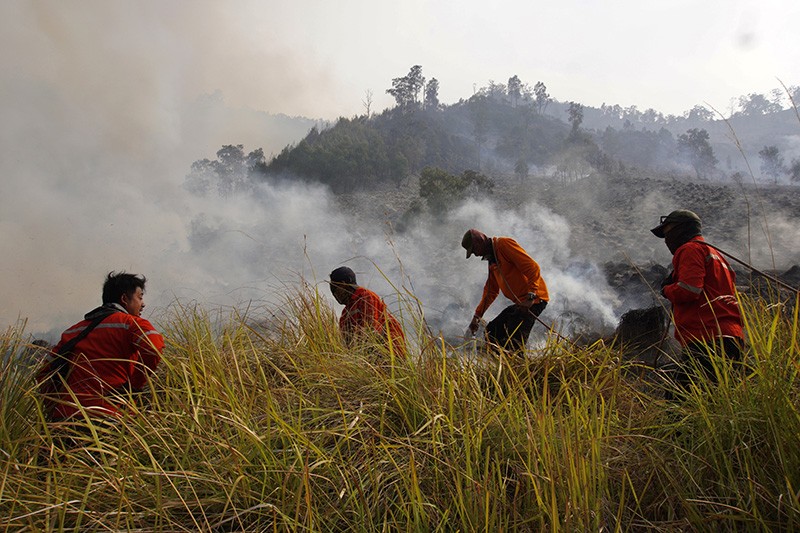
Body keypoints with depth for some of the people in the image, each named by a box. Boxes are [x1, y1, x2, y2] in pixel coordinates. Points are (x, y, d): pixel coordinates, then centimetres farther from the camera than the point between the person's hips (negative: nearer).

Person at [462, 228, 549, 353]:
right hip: (520, 302, 10)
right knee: (491, 331, 10)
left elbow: (532, 267, -19)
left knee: (513, 343, -17)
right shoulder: (492, 260, 19)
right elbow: (491, 291, 26)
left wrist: (531, 297, -26)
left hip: (534, 299, -10)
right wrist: (477, 315, 24)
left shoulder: (504, 244, -10)